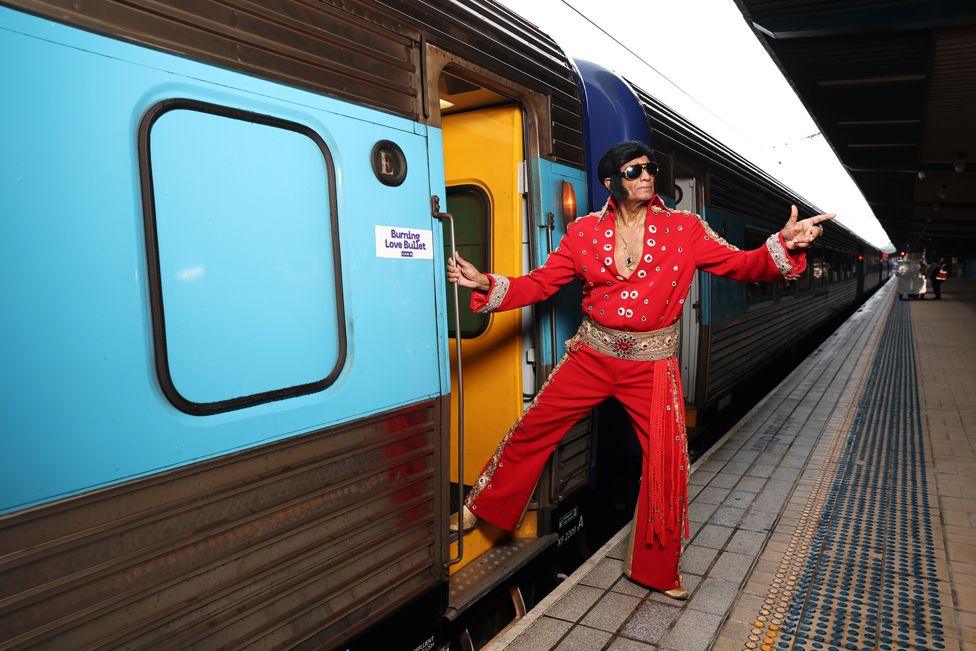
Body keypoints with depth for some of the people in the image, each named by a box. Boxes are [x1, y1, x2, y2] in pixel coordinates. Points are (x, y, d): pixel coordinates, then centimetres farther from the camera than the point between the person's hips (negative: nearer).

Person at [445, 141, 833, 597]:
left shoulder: (684, 229, -2)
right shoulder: (584, 232, -1)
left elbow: (741, 265, -3)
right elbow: (540, 283, 0)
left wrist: (782, 246, -23)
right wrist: (486, 284, -14)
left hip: (653, 365, 0)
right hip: (592, 356, 0)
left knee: (666, 464, 4)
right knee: (530, 431, 4)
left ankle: (655, 569, 28)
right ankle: (479, 508, 29)